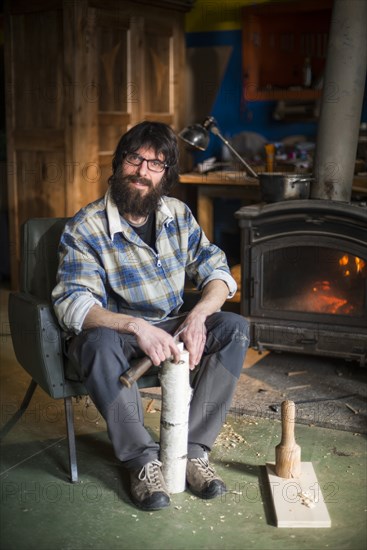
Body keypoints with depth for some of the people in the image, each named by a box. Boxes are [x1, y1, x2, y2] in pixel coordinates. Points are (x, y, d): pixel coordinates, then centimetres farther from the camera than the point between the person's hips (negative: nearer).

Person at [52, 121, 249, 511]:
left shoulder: (179, 215, 1)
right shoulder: (85, 227, -15)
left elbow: (217, 272, -1)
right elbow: (73, 304, -24)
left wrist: (197, 316, -23)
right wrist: (135, 326, -41)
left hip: (169, 328, 4)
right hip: (111, 330, -4)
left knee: (234, 327, -19)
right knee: (98, 343, -39)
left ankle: (192, 448, -19)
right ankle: (142, 459, -22)